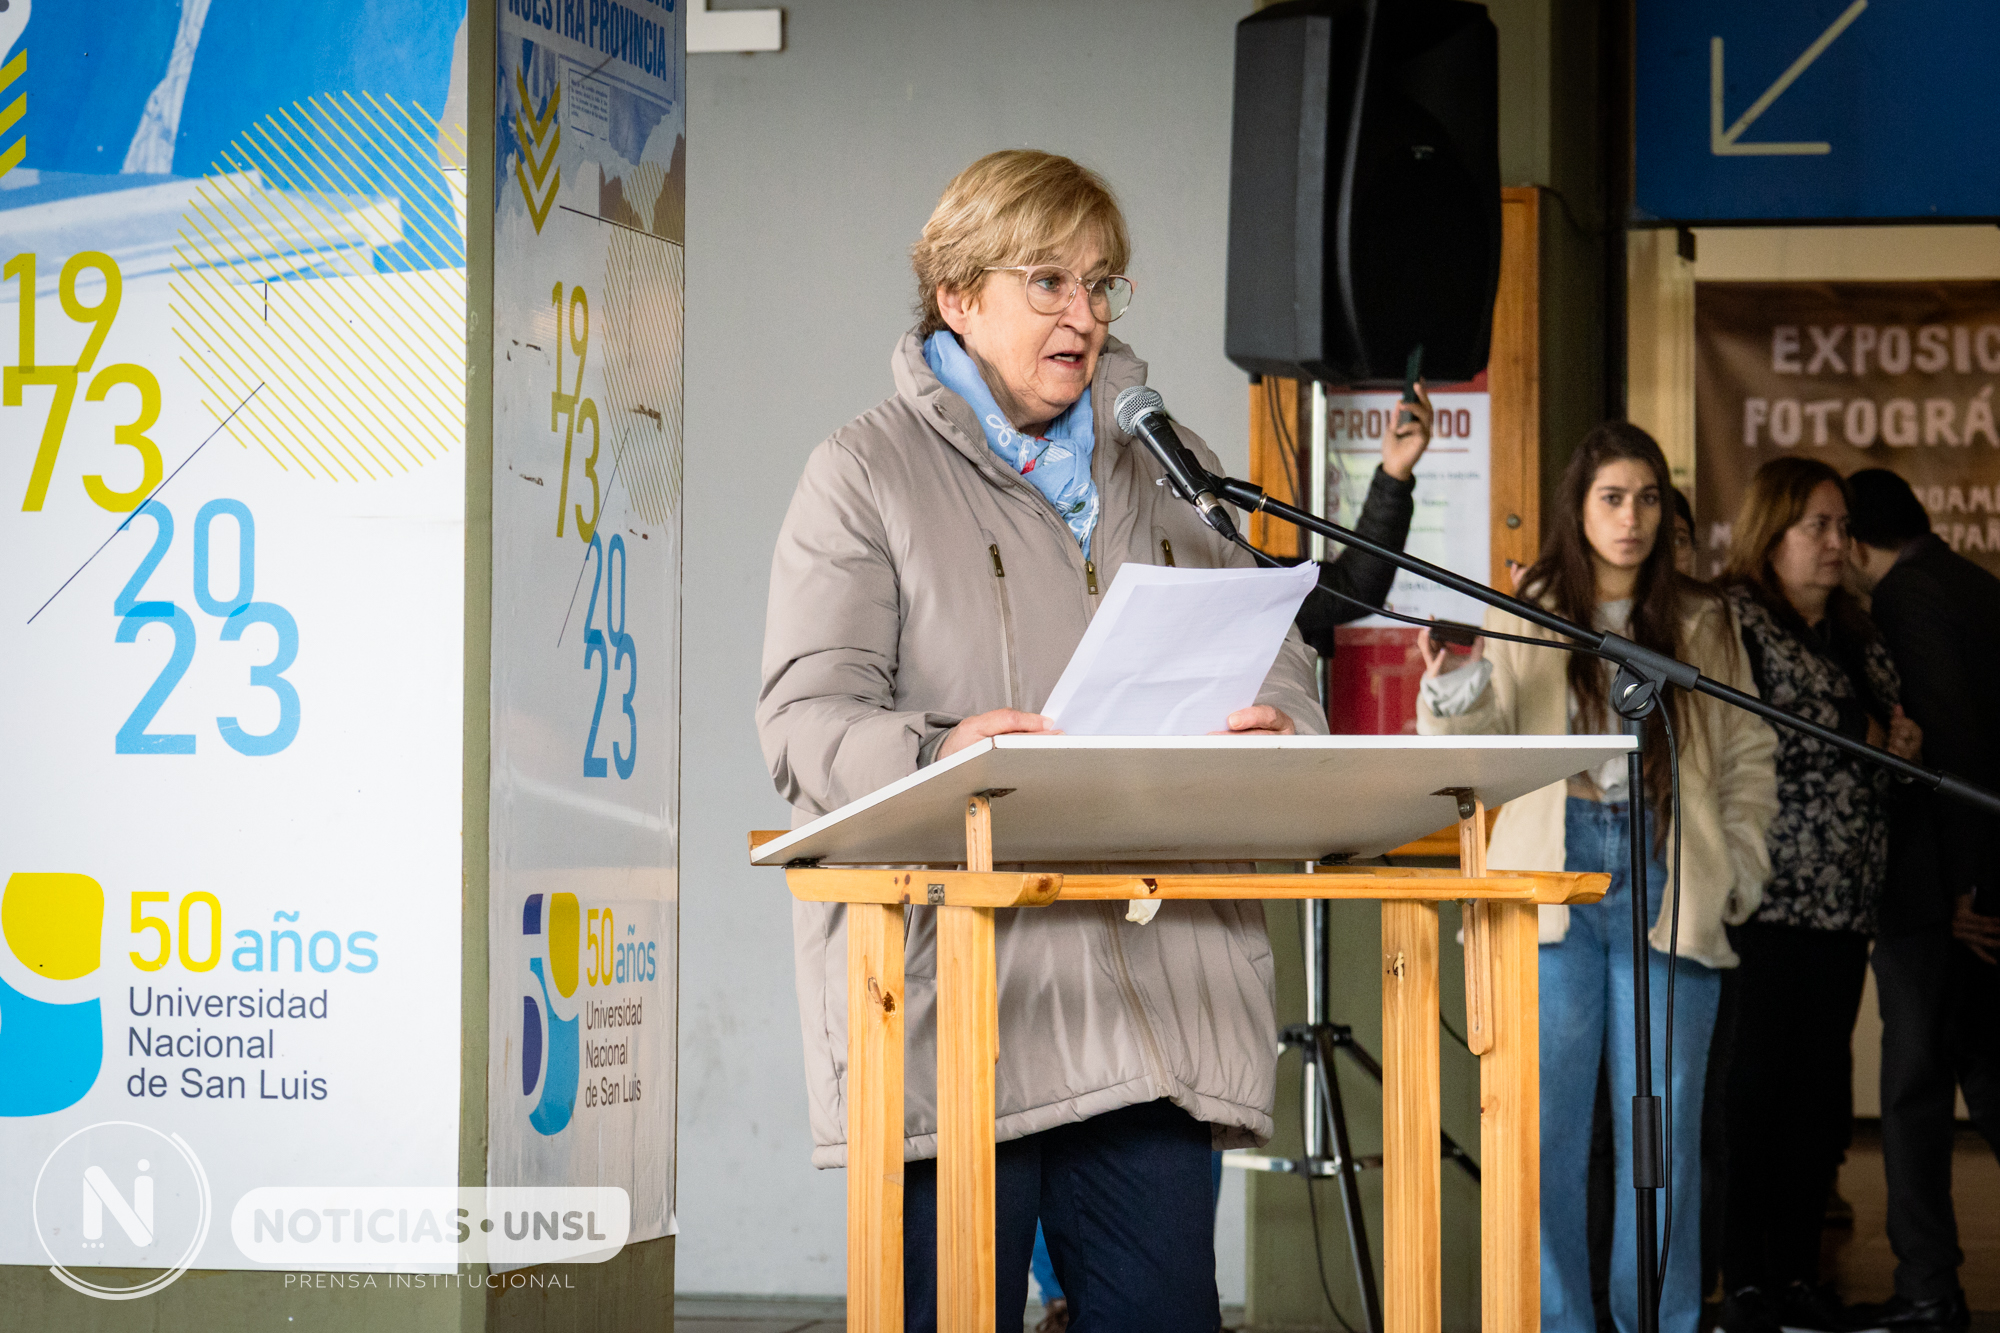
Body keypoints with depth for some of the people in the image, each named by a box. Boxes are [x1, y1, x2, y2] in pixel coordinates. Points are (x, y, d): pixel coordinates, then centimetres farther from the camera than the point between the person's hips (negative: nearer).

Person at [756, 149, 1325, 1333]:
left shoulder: (1166, 475, 21)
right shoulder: (870, 475, 5)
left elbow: (1272, 657, 20)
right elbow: (806, 718, -5)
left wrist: (1275, 731, -5)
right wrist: (938, 753, -26)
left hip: (1154, 1001, 4)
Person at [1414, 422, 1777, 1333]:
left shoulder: (1702, 624, 13)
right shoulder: (1524, 620, 9)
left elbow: (1747, 756, 16)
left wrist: (1741, 860, 5)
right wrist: (1450, 696, -19)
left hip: (1667, 885, 1)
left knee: (1663, 1124, 1)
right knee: (1547, 1124, -1)